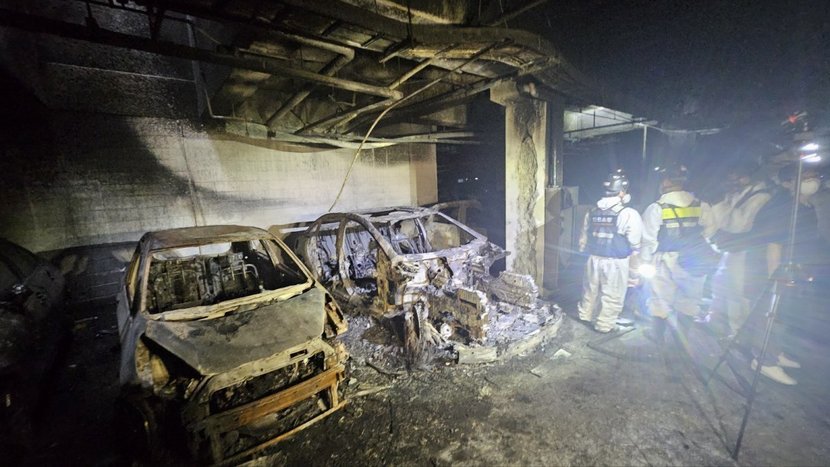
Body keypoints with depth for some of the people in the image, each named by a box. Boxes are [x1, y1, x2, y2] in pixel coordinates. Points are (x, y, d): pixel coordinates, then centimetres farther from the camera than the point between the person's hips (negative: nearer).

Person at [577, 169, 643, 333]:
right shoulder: (629, 214, -13)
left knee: (591, 290, 20)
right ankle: (605, 325, 21)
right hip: (616, 262, -5)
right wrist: (635, 267, 3)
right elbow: (634, 246, -9)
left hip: (594, 259, 5)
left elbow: (584, 238, 9)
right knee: (612, 296, 10)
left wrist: (586, 251, 22)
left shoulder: (592, 212, 3)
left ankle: (585, 316, 37)